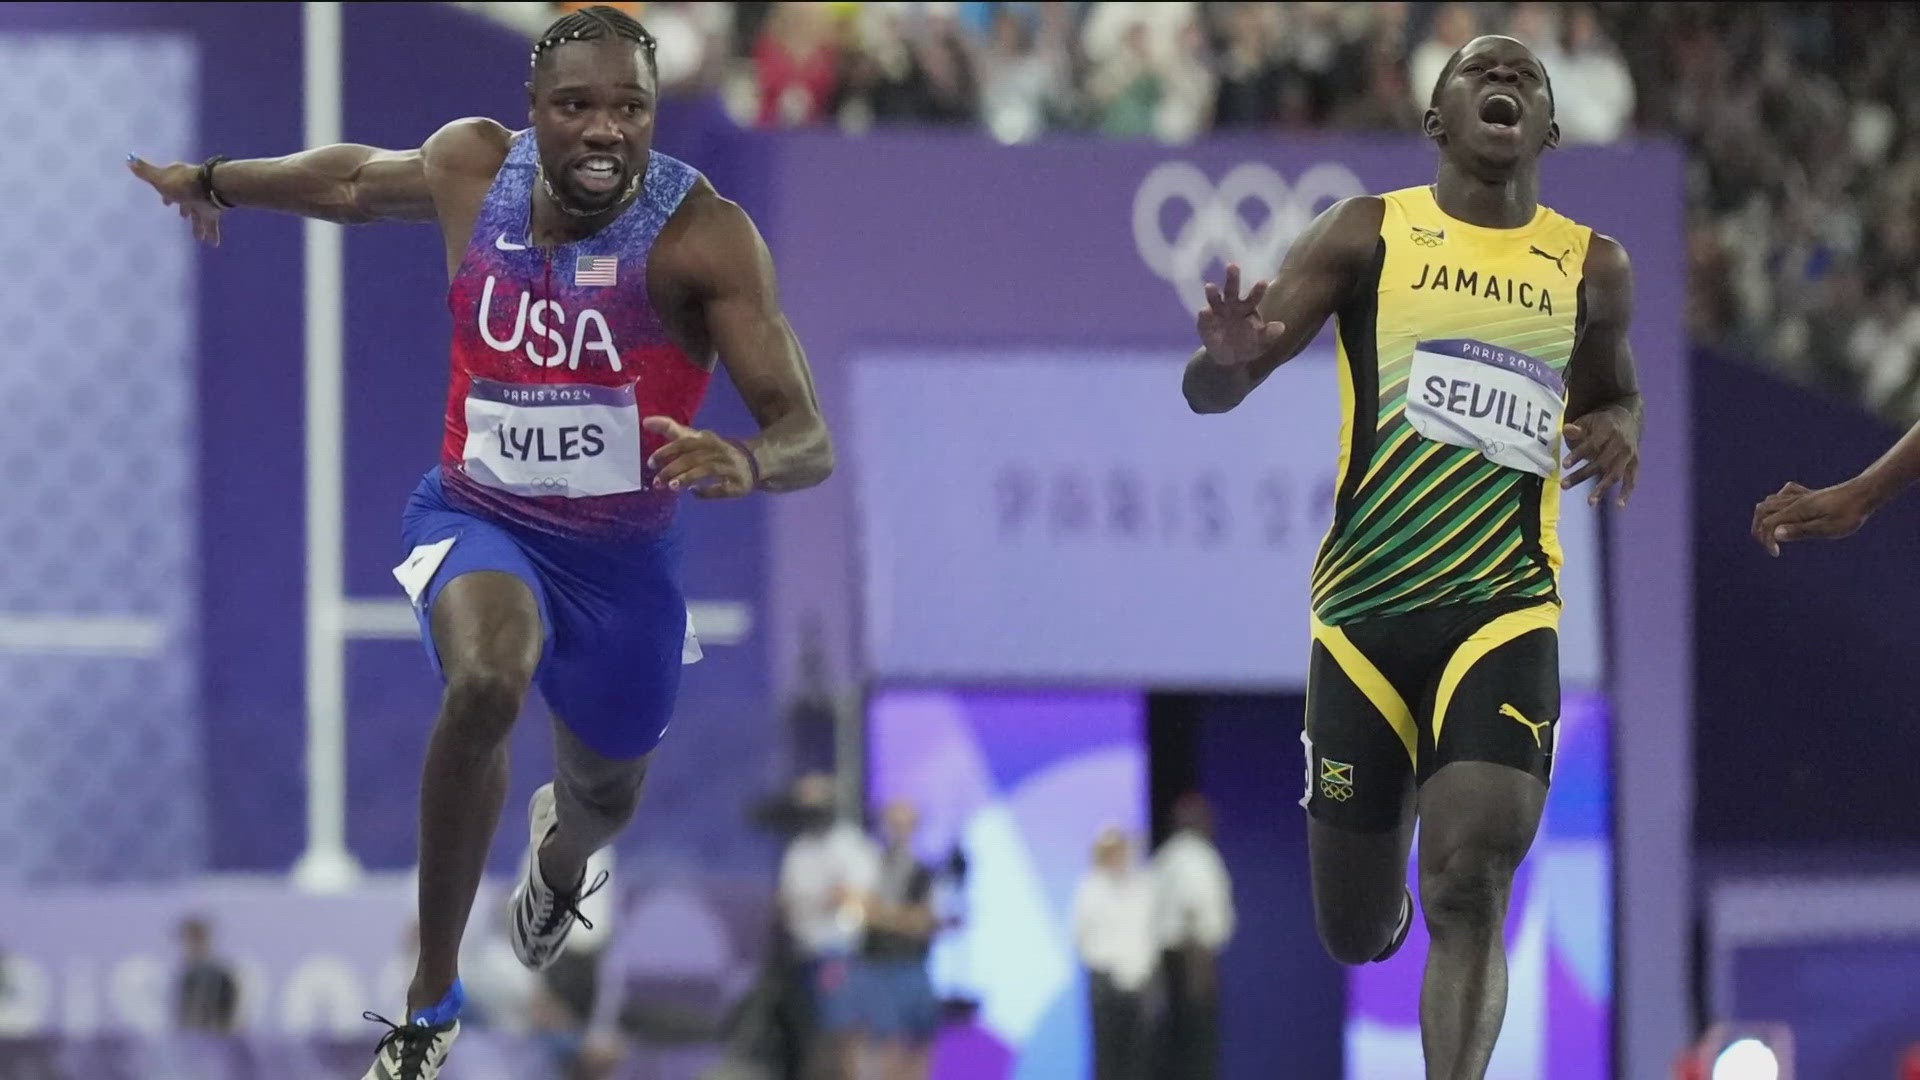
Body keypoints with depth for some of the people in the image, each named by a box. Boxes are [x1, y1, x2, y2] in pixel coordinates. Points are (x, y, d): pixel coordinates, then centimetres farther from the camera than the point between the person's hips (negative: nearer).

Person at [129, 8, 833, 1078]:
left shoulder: (704, 235, -24)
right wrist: (214, 180, 29)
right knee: (487, 681, -35)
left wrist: (746, 461, -52)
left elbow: (809, 439, -28)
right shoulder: (473, 167, -13)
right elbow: (357, 180, 12)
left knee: (606, 796, 23)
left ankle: (561, 850, 67)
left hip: (624, 551, 0)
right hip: (478, 517, 0)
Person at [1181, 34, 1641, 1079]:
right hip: (1364, 610, 0)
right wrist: (1230, 357, -28)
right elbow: (1210, 392, -3)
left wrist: (1617, 434, 5)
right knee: (1356, 933, 10)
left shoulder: (1593, 269, 10)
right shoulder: (1367, 235, 3)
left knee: (1469, 890, -21)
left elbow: (1613, 394, 30)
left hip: (1505, 610, 0)